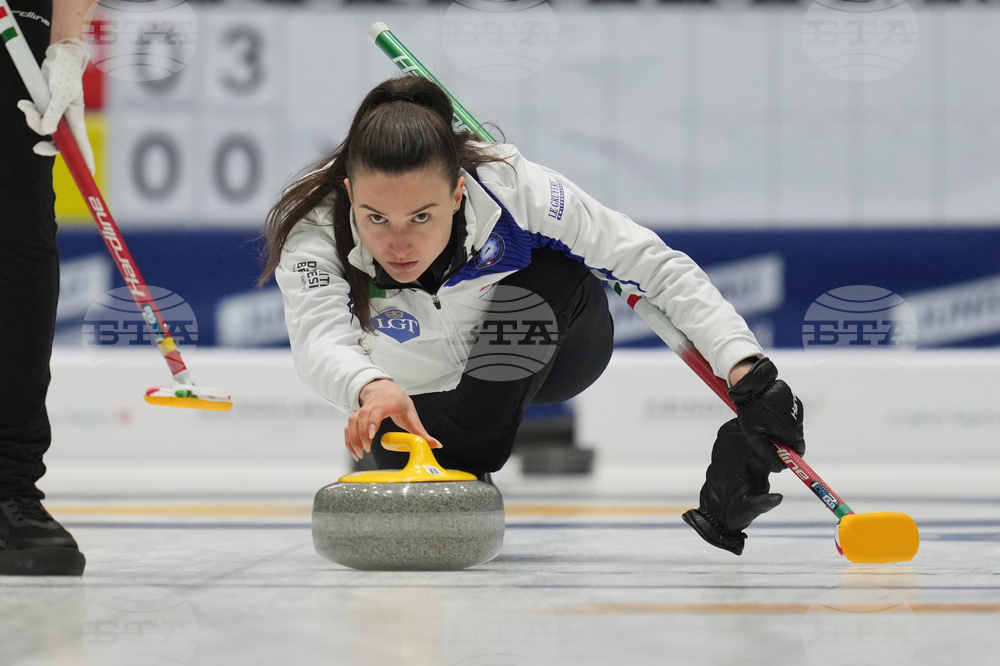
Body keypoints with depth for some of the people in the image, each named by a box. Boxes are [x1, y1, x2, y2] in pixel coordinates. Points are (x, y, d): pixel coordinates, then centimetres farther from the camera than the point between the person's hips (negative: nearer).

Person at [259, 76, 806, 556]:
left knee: (545, 274, -32)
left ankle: (468, 464, -22)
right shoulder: (313, 231, -34)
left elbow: (659, 267, -31)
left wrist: (747, 371, -44)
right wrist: (372, 388, -76)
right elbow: (319, 339, -53)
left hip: (545, 350, -2)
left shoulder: (515, 191, -36)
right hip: (422, 391, 2)